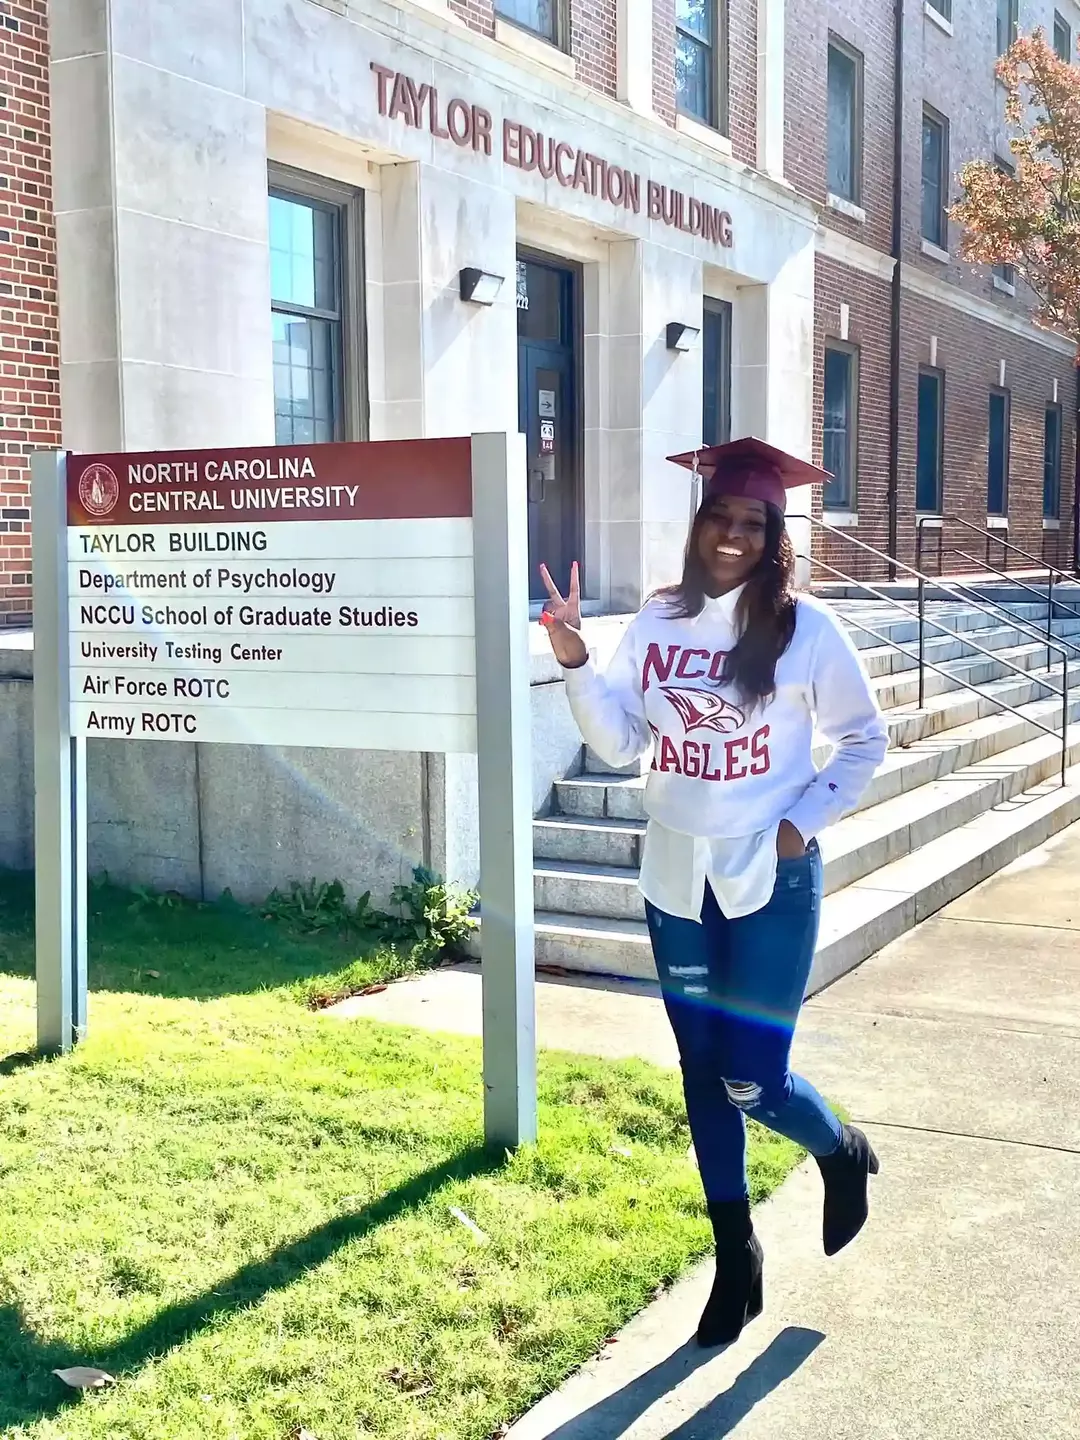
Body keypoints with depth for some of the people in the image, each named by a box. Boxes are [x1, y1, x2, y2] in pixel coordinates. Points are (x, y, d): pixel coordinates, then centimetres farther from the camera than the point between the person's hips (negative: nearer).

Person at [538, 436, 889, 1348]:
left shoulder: (805, 627, -8)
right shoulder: (658, 620, 2)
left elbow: (866, 738, 2)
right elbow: (620, 743, -1)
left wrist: (806, 820, -7)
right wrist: (574, 660, -12)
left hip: (771, 882, -4)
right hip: (676, 878, 4)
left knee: (751, 1078, -4)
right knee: (704, 1074, 12)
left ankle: (843, 1154, 31)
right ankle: (736, 1260, 28)